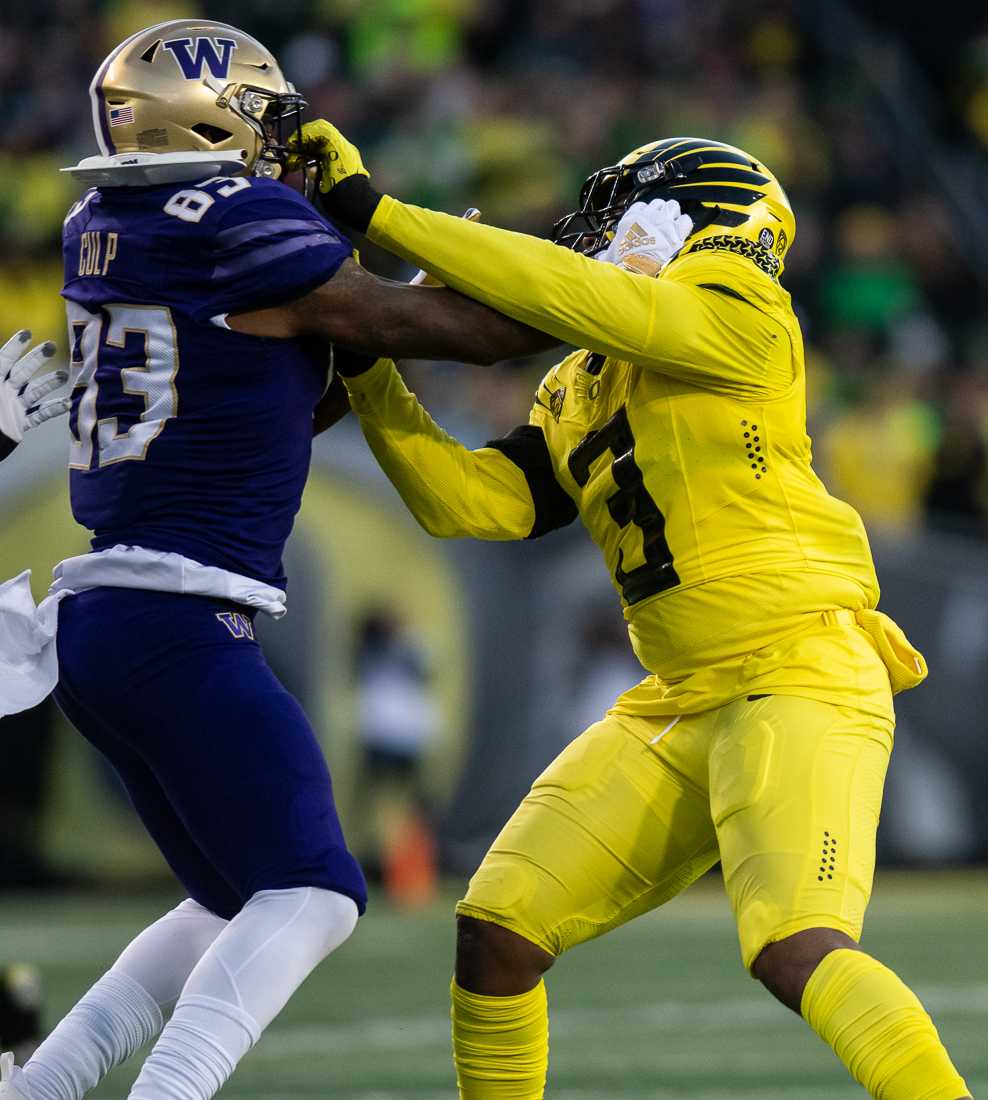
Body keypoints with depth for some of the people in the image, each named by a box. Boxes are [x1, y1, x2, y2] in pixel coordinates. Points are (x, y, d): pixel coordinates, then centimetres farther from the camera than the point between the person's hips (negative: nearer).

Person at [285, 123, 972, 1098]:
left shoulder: (739, 316, -9)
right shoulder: (577, 394, 16)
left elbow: (561, 294, -18)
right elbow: (464, 501, 10)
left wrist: (377, 211, -15)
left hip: (799, 679, -8)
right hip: (678, 707, 8)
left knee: (796, 953, -26)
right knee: (496, 932, 4)